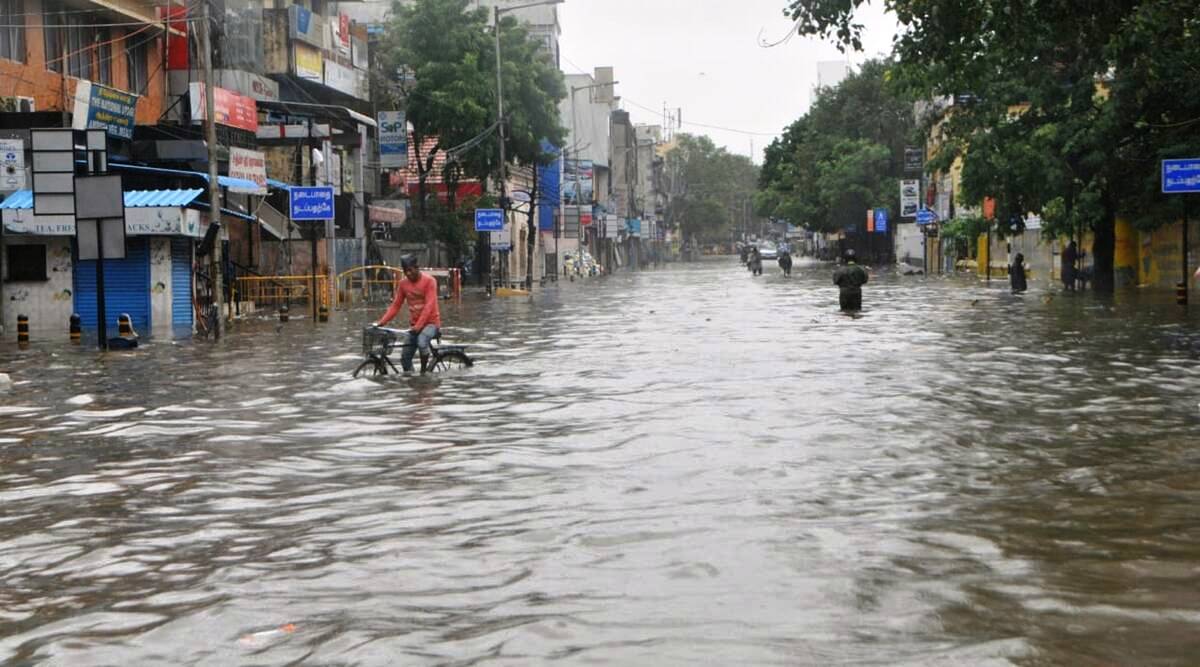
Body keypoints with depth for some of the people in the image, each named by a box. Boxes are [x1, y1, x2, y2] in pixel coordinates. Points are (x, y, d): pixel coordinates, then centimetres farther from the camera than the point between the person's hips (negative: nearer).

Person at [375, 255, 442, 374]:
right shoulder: (402, 283, 2)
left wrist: (418, 326, -33)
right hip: (414, 325, 6)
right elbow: (395, 306, 5)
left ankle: (424, 371, -16)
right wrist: (382, 322, -8)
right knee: (405, 358, -2)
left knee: (421, 342, -34)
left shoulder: (429, 281, -14)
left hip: (430, 322, -6)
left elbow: (429, 306, -22)